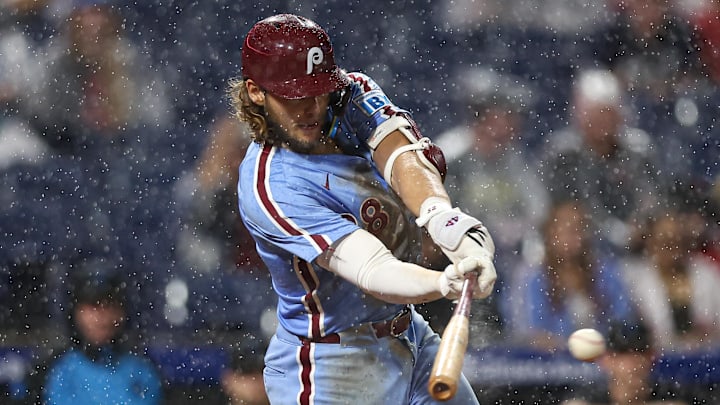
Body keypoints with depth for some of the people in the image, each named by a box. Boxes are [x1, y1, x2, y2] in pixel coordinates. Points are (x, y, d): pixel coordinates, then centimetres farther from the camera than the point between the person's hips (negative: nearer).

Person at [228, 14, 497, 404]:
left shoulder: (353, 96, -3)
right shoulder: (269, 185, -25)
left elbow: (402, 157, -23)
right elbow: (371, 271, -33)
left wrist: (445, 220, -44)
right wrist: (447, 283, -52)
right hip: (331, 369, -7)